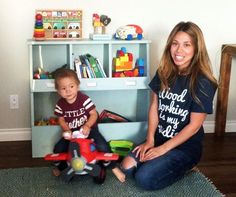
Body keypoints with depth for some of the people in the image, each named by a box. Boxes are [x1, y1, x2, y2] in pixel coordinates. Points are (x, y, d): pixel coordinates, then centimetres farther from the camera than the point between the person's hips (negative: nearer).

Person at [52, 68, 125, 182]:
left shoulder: (84, 99, -20)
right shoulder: (60, 104, -9)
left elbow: (94, 114, -17)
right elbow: (61, 120, 1)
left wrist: (87, 126, -32)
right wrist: (66, 130, -18)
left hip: (88, 128, -3)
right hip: (71, 132, 4)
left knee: (103, 146, -22)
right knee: (58, 149, -6)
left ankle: (113, 167, 2)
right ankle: (60, 167, 27)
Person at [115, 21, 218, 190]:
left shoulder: (203, 83, -19)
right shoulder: (164, 73, -2)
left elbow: (194, 125, -17)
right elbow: (154, 107, 4)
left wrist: (163, 149, -16)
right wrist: (150, 140, -5)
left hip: (186, 145, -5)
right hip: (159, 138, 6)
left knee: (145, 179, -20)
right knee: (127, 168, -10)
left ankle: (184, 166, 5)